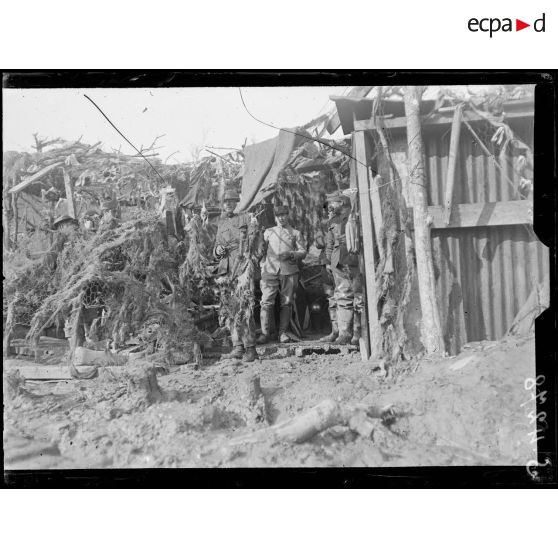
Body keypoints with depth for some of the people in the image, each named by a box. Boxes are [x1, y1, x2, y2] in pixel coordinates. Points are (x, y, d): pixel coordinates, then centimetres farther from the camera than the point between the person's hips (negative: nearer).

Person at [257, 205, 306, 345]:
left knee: (286, 302, 0)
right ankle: (265, 333, -6)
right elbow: (262, 250, 21)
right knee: (267, 301, -8)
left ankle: (283, 332, 5)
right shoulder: (268, 232, 18)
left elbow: (303, 252, 7)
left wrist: (290, 254, -12)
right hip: (270, 270, 0)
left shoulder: (295, 233, 14)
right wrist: (262, 268, 10)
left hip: (289, 271, 0)